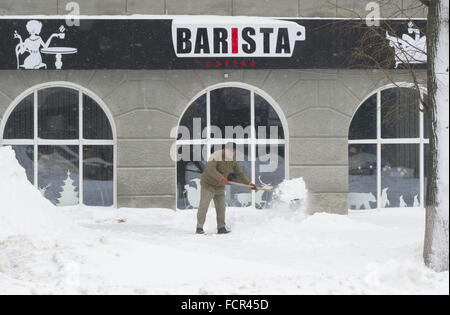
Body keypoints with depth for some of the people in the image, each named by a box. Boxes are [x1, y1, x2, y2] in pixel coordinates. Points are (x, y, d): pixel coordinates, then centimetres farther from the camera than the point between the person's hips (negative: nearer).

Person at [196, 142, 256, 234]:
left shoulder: (233, 160, -1)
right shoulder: (216, 156, -22)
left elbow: (240, 173, 6)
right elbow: (210, 169, -35)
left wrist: (249, 183, -5)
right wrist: (221, 178, -44)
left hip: (220, 187, 6)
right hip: (208, 184, -6)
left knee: (221, 208, 4)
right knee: (203, 207, -7)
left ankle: (221, 228, 13)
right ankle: (199, 228, -2)